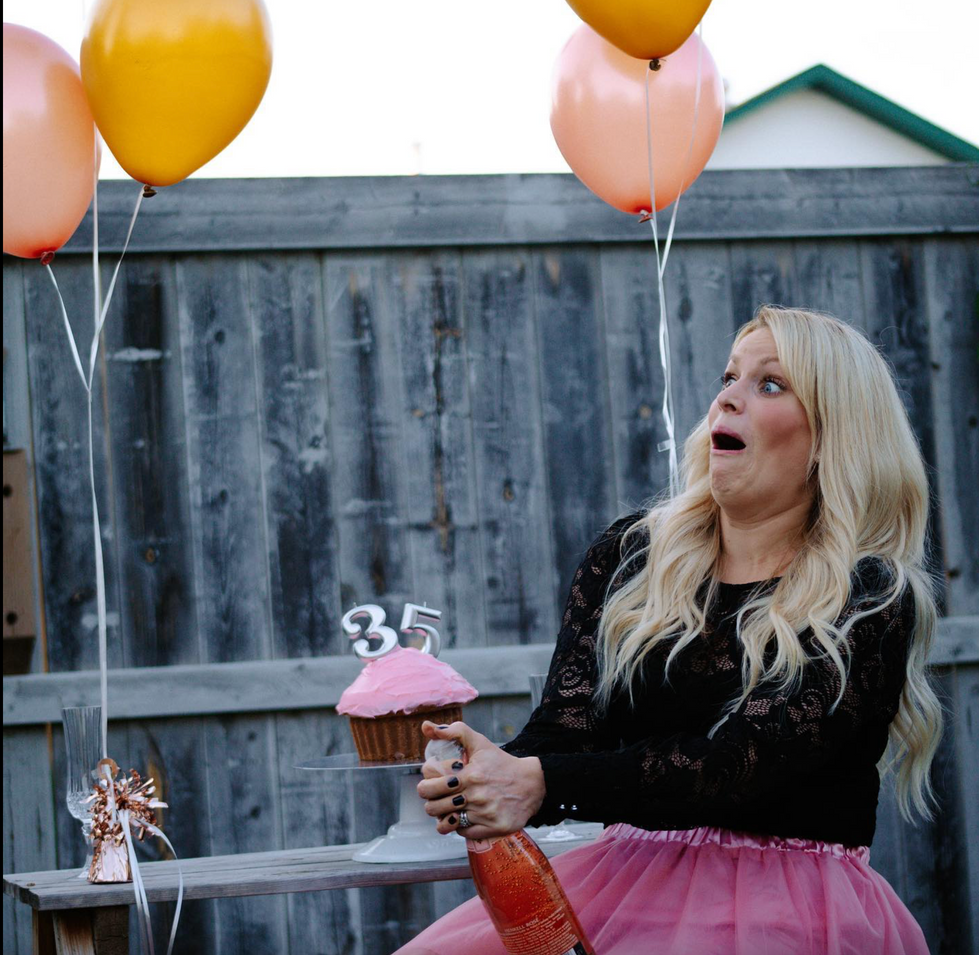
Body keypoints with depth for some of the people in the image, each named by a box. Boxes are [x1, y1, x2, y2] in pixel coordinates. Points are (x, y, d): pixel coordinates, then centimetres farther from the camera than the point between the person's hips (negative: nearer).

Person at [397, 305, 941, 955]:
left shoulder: (868, 596, -4)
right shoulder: (627, 558, 11)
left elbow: (743, 760, -16)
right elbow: (564, 726, 1)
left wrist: (541, 785, -27)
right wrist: (485, 782, -23)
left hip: (792, 898, -3)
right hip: (631, 871, 4)